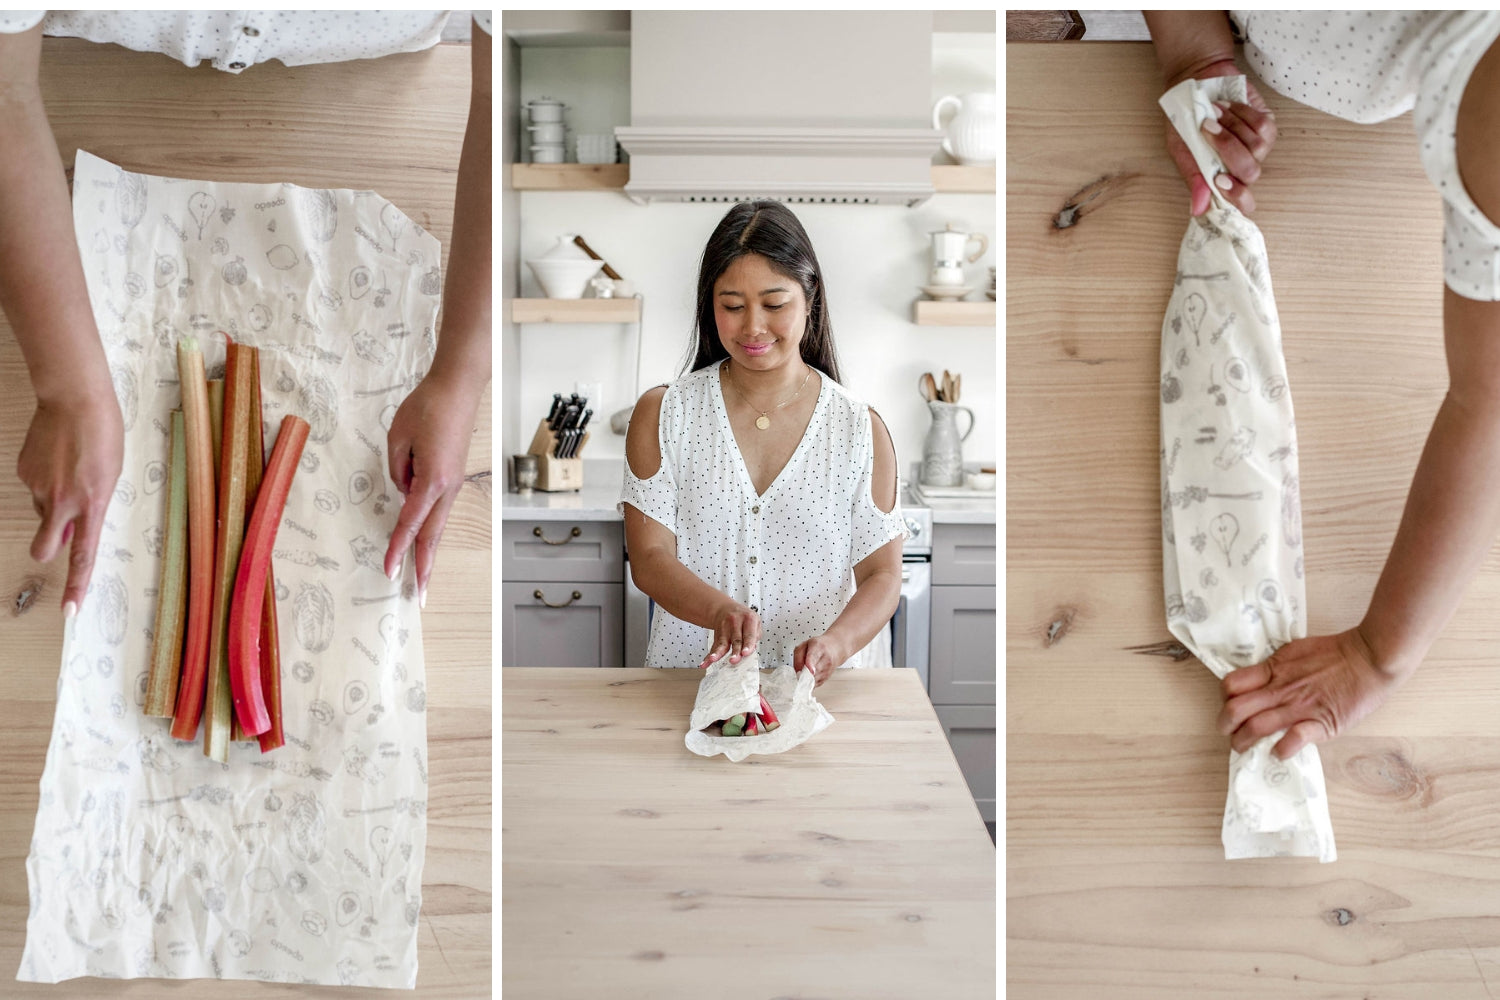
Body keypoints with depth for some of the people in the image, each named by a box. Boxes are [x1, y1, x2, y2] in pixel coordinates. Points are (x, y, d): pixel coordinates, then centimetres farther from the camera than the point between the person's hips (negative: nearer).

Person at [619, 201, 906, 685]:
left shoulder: (863, 430, 2)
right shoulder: (662, 413, 4)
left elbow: (882, 575, 2)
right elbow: (648, 559, -2)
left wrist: (835, 644, -19)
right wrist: (722, 611, -22)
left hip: (820, 686, 0)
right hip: (692, 676, 0)